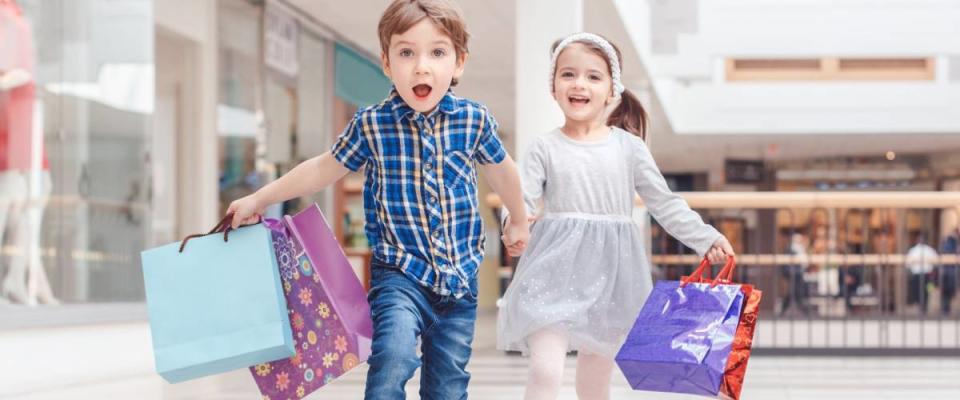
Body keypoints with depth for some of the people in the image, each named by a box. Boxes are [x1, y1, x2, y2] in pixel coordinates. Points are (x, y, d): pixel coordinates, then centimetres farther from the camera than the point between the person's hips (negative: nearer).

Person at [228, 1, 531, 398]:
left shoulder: (475, 120, -3)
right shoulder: (370, 125, -7)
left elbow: (501, 170, 17)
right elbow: (324, 169, 9)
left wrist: (519, 221, 33)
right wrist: (258, 199, 15)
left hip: (460, 278, 2)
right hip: (399, 272, -2)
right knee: (393, 355, -27)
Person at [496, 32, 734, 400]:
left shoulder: (629, 146, 3)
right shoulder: (545, 148, -1)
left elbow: (664, 203, 8)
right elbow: (521, 200, -8)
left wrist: (706, 238, 3)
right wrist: (514, 221, -31)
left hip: (610, 272, 2)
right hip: (556, 270, -2)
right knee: (545, 369, -15)